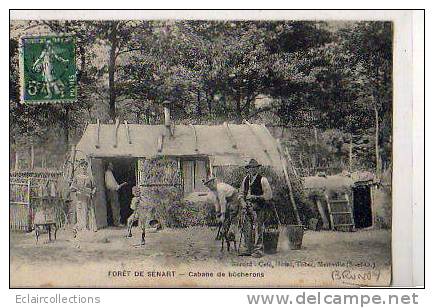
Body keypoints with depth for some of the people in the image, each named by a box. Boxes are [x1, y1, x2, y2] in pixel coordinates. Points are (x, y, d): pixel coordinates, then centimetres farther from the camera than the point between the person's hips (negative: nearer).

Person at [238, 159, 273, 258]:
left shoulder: (262, 180, -4)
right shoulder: (245, 180, 13)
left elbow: (269, 195, -5)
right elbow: (241, 193, 21)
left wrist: (256, 197, -13)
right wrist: (243, 203, 3)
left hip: (258, 208, -5)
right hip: (247, 208, 5)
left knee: (257, 229, -6)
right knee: (246, 228, 6)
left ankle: (258, 250, 2)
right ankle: (247, 249, 17)